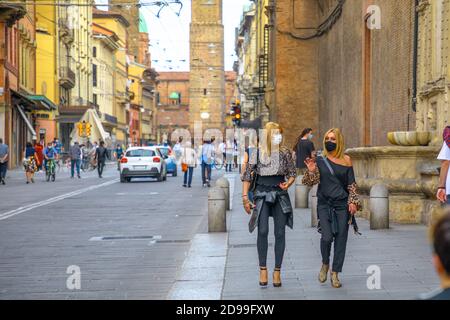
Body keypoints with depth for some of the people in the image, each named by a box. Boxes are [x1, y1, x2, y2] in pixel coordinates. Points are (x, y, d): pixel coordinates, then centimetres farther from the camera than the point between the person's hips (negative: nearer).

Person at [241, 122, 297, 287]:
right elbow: (247, 176, 2)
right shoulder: (257, 153, -2)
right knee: (263, 231, -14)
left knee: (280, 233, 0)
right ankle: (263, 269, -4)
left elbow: (292, 173, 9)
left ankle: (277, 271, 7)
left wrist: (288, 183, -12)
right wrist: (245, 197, -3)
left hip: (280, 194, 2)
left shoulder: (285, 153, 2)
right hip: (262, 195, -2)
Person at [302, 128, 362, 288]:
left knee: (341, 239, -1)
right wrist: (311, 171, -15)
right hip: (324, 204, -1)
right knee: (327, 236, -15)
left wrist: (353, 202, -2)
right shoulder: (319, 160, 3)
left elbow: (352, 184, 8)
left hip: (342, 205, 1)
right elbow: (310, 182, 4)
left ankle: (335, 274, 10)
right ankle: (325, 264, 13)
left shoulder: (346, 160, 4)